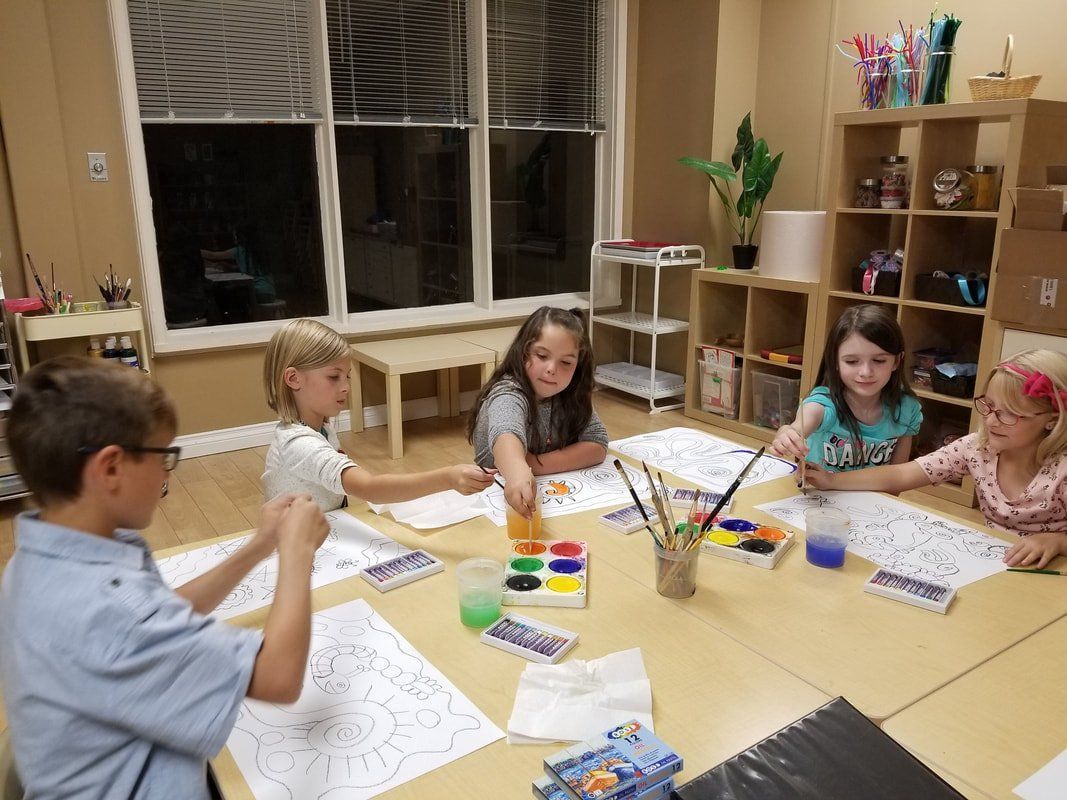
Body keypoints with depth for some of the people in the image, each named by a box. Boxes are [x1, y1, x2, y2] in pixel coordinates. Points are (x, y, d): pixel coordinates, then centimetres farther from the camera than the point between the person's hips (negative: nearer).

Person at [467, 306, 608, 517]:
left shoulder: (569, 395, -2)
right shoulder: (509, 394, -19)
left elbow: (598, 445, -9)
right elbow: (506, 434, -39)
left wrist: (534, 464, -21)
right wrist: (518, 472, -59)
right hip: (502, 495, -4)